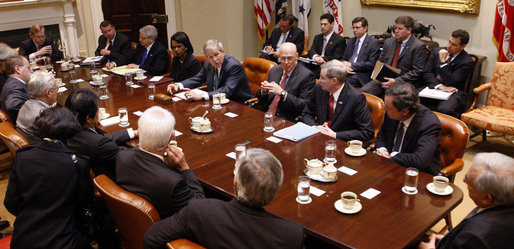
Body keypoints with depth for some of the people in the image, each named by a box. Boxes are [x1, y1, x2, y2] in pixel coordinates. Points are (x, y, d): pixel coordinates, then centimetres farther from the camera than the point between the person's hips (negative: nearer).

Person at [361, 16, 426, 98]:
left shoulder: (419, 46, -2)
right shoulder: (388, 42, 17)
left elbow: (416, 71, -8)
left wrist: (396, 81, -16)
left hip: (403, 83, -5)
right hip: (384, 80, 5)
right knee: (363, 91, -20)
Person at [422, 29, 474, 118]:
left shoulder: (467, 62, -6)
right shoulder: (437, 51, 9)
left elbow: (451, 83, -13)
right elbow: (427, 72, 3)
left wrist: (443, 62, -16)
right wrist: (440, 86, -14)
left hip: (453, 93, -4)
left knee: (444, 110, -38)